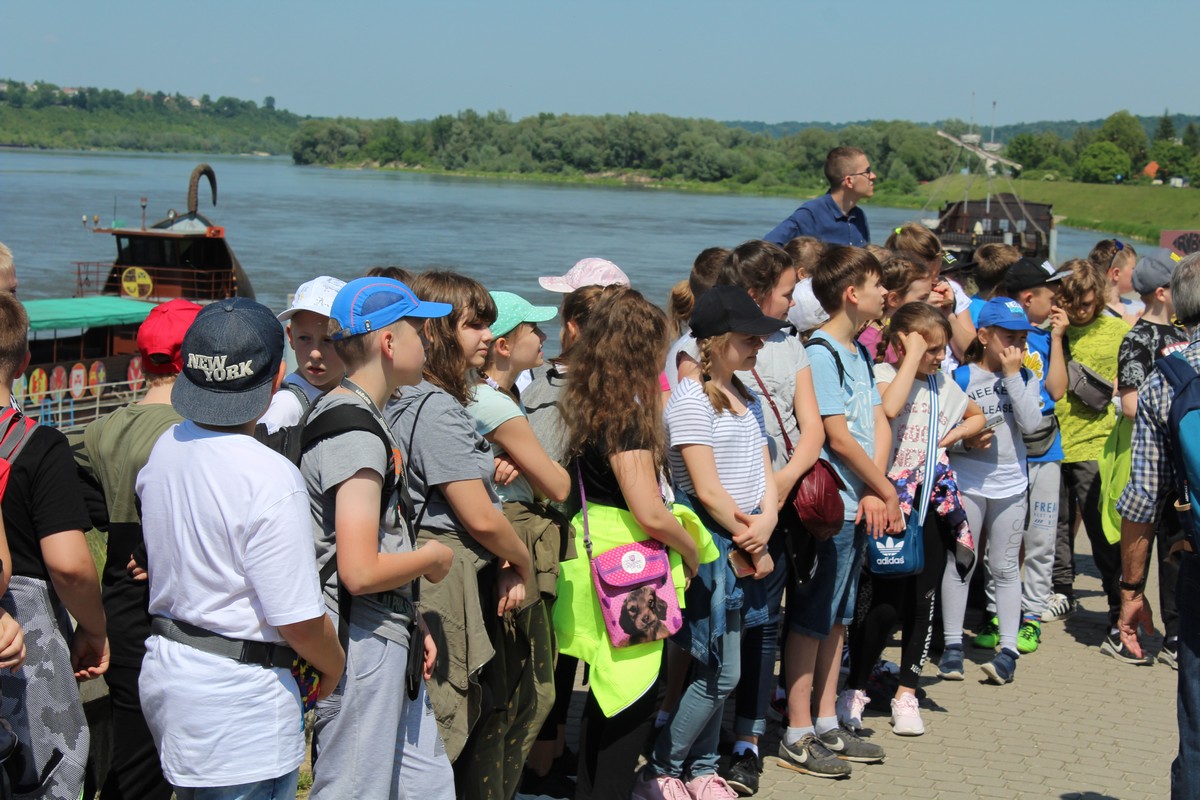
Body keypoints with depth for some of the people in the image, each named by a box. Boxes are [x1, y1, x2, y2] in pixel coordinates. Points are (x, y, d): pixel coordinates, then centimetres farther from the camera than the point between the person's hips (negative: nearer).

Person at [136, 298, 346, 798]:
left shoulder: (164, 450, 3)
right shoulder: (271, 478, -22)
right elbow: (298, 620, -20)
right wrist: (333, 666, -2)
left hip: (163, 665, 9)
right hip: (237, 696, -8)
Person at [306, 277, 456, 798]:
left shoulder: (351, 416, 14)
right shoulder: (356, 434, -19)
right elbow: (360, 571, -25)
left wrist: (410, 624, 16)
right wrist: (433, 556, -7)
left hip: (386, 643, 10)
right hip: (362, 649, -10)